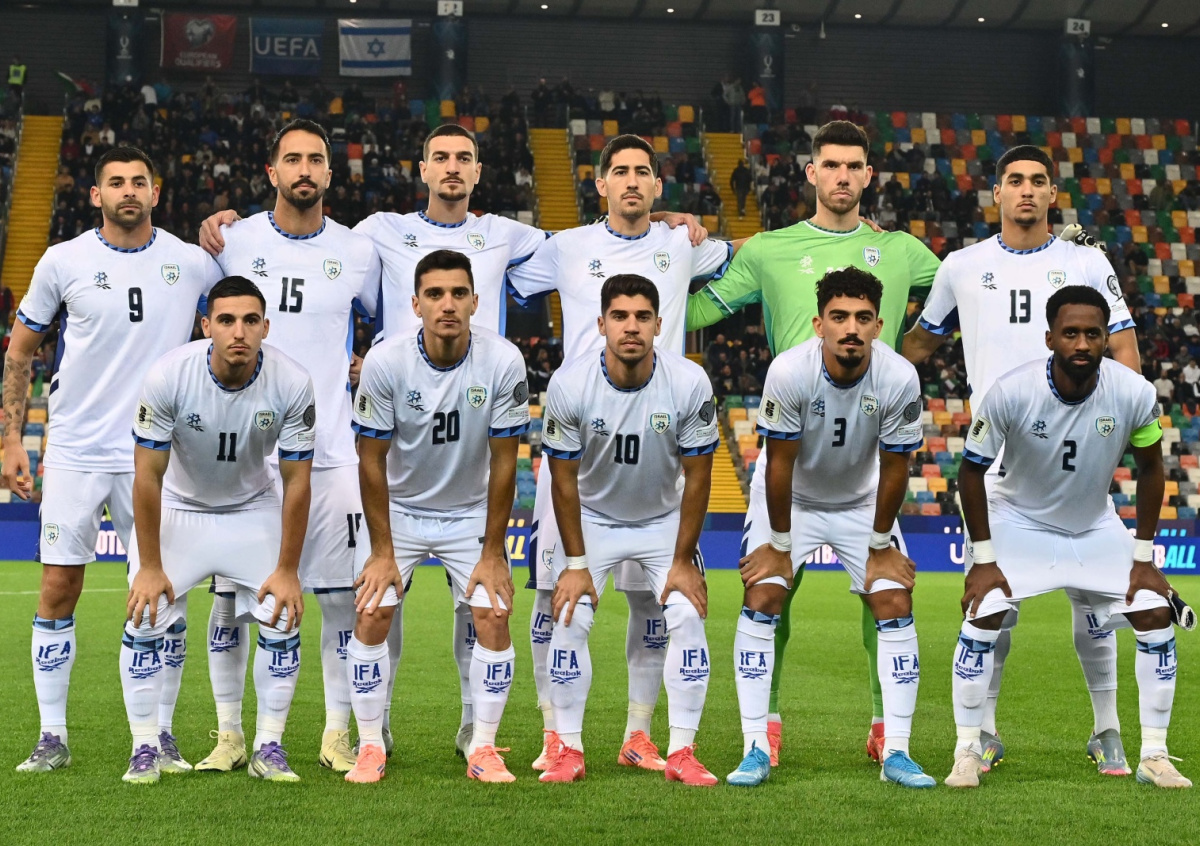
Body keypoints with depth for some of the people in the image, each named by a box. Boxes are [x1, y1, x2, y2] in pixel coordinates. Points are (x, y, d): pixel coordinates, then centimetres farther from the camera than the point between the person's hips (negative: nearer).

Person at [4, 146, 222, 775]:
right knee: (58, 588, 0)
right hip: (74, 453, 0)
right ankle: (52, 737, 10)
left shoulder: (192, 263, 1)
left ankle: (160, 736, 10)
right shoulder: (63, 262, 0)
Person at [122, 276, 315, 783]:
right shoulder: (169, 376, -28)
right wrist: (149, 566, -17)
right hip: (178, 507, -1)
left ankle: (268, 748, 4)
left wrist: (287, 570, -14)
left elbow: (297, 481, -15)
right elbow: (147, 475, -19)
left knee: (283, 618, -11)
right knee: (145, 618, -14)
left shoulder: (292, 385, -25)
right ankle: (145, 749, -1)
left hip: (253, 509, 1)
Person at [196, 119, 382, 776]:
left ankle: (338, 734, 12)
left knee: (341, 594, 0)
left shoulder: (358, 252, 5)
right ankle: (229, 733, 13)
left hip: (330, 450, 1)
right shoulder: (234, 242, 2)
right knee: (231, 593, 2)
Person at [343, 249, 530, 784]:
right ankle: (370, 748, 2)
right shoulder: (385, 363, -22)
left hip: (471, 513, 1)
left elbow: (503, 463, -13)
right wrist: (382, 551, -12)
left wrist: (493, 553, -12)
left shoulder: (503, 362, -21)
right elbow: (372, 462, -13)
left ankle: (484, 749, 2)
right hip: (398, 509, 0)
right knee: (372, 615, -11)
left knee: (494, 617, -11)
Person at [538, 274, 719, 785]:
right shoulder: (570, 385, -24)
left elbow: (697, 478, -14)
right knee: (569, 620, -11)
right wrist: (576, 563, -12)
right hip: (593, 518, 0)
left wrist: (683, 560, -13)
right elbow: (564, 479, -13)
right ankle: (569, 752, 0)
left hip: (664, 519, 0)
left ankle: (682, 753, -5)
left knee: (687, 619, -13)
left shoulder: (689, 383, -24)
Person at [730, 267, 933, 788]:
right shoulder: (789, 373, -30)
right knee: (760, 601, -15)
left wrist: (880, 547, -7)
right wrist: (779, 546, -13)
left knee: (895, 606, -10)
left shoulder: (899, 379, -26)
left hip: (862, 503, 2)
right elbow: (780, 464, -20)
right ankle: (756, 750, -10)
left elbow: (895, 468, -14)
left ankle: (896, 753, -4)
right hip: (791, 500, -1)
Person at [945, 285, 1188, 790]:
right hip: (1020, 521, -2)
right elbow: (972, 470, -14)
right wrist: (983, 559, -15)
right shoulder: (1012, 392, -29)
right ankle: (967, 753, -4)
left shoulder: (1134, 393, -23)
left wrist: (1144, 557, -6)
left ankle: (1154, 756, 5)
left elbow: (1150, 468, -5)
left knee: (1156, 617, -8)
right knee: (983, 617, -19)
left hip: (1097, 526, 2)